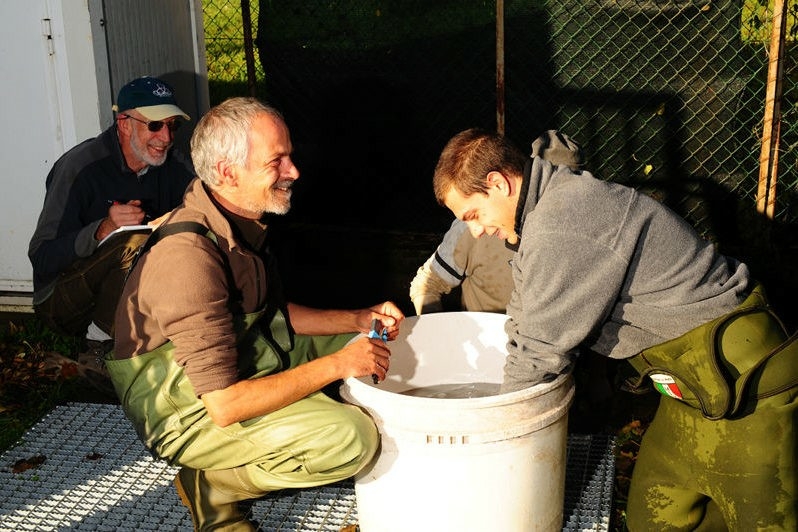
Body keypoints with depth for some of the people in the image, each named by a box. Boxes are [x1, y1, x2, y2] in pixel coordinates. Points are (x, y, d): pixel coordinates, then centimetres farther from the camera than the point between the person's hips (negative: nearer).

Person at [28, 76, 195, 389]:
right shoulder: (80, 168, -18)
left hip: (132, 298, 5)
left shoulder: (172, 166, -1)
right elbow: (40, 259, -23)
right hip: (63, 301, -5)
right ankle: (97, 352, -19)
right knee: (136, 241, -32)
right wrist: (102, 230, -40)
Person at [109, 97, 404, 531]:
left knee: (367, 349, 14)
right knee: (352, 438, -25)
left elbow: (272, 314, 14)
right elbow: (224, 405, -31)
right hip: (192, 410, -9)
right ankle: (211, 486, -4)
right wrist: (334, 366, -27)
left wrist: (358, 320, 0)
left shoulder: (239, 221, 0)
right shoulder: (190, 256, -30)